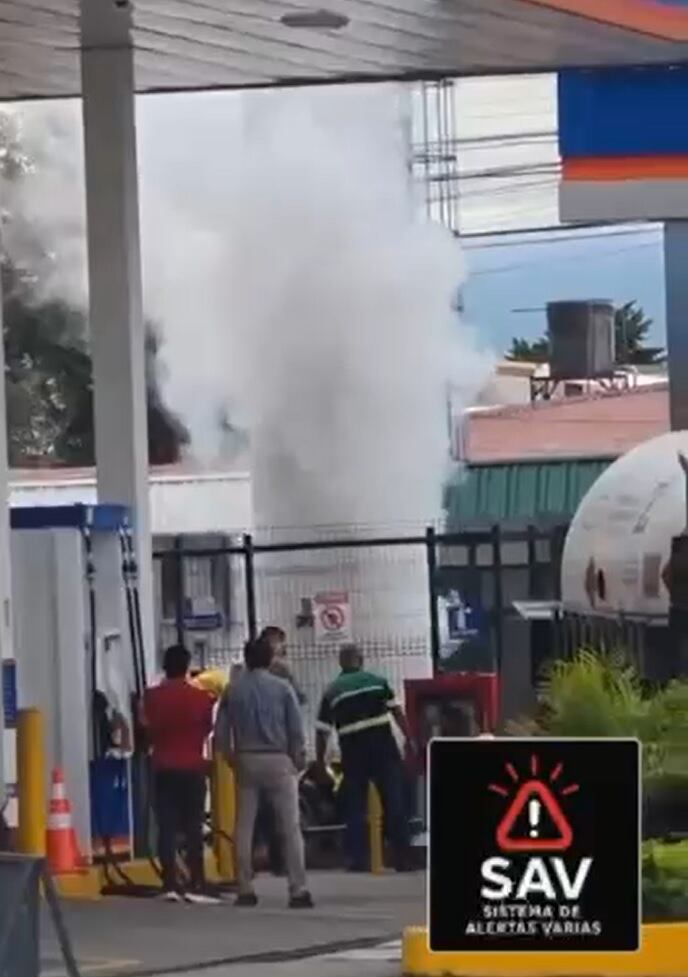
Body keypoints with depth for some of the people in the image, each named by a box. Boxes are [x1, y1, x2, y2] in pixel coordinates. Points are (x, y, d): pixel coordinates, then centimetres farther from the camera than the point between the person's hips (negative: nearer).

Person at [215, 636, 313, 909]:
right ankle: (298, 890, -9)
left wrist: (232, 758, 14)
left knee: (244, 827, 8)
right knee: (290, 827, -2)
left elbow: (221, 731, 2)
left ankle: (245, 890, 6)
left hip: (246, 761, 2)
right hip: (277, 760, -2)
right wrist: (298, 760, 7)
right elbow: (296, 729, -5)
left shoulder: (233, 690, 3)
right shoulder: (282, 688, -3)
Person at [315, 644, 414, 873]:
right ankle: (402, 858, 1)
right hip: (383, 746, 0)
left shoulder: (332, 692, 7)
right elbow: (397, 712, 1)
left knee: (355, 807, 8)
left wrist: (320, 761, 14)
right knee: (394, 803, 2)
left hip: (353, 751, 0)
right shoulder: (378, 682, 7)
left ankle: (358, 860, 4)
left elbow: (322, 731, 5)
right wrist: (408, 739, 5)